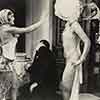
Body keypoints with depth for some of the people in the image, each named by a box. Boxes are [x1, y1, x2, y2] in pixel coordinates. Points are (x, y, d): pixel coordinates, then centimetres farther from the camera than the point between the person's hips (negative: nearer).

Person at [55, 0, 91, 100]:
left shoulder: (75, 25, -16)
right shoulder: (68, 24, 10)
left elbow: (87, 42, -22)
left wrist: (81, 59, -20)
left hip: (73, 60, -9)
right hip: (68, 59, 9)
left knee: (65, 87, -4)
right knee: (66, 87, 13)